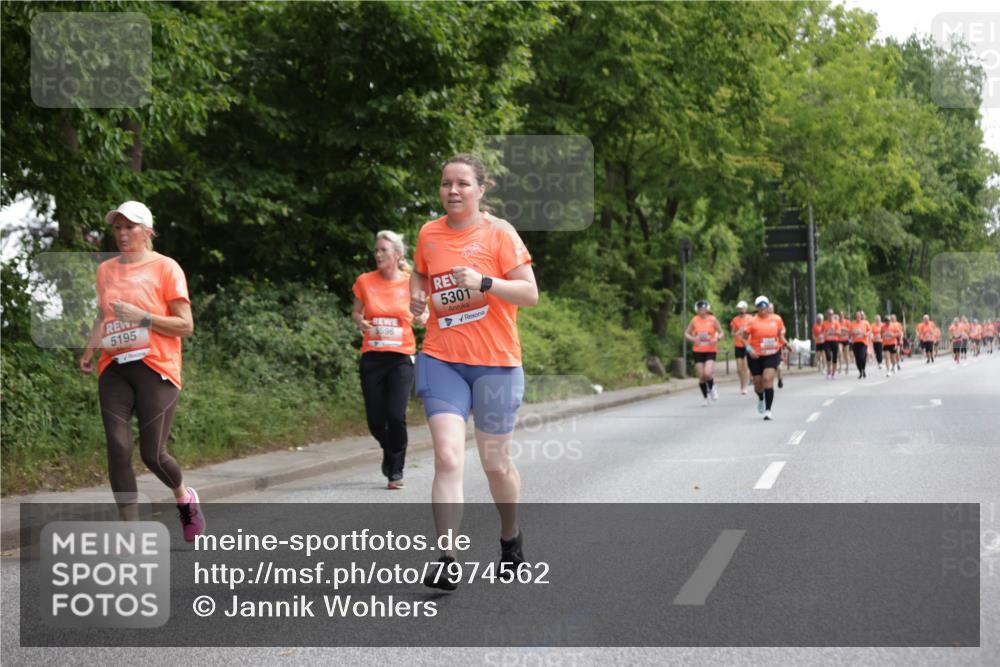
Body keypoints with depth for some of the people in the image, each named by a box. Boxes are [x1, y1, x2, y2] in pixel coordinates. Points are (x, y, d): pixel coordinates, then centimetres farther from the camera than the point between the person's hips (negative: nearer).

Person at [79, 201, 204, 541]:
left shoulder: (165, 267, -2)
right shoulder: (105, 270, 13)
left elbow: (185, 325, -5)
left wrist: (142, 317, -17)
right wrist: (90, 346, 10)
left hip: (155, 368, -4)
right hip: (114, 369, 4)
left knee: (152, 454, -8)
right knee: (118, 449, -8)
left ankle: (184, 497, 25)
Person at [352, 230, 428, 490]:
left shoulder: (411, 283, -1)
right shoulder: (365, 281, 3)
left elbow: (423, 314, 12)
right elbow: (355, 313, 14)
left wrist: (423, 318, -12)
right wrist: (360, 322, -9)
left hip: (401, 356, -2)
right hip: (372, 358, 2)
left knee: (396, 415, -15)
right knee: (375, 421, 2)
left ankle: (396, 471, 2)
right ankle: (389, 450, 36)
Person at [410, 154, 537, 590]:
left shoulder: (499, 233, -6)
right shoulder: (428, 234, 6)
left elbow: (530, 293, -9)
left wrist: (484, 282, -24)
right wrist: (417, 296, 3)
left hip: (495, 362, -2)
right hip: (441, 359, 2)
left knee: (496, 461, 8)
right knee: (448, 457, -14)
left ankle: (510, 536, 37)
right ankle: (447, 561, -14)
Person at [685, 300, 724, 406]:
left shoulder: (712, 320, -3)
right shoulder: (694, 320, 1)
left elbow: (721, 332, 4)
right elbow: (686, 333, 7)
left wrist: (717, 339, -18)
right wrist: (693, 339, -14)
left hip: (710, 351, -2)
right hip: (698, 351, 2)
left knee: (707, 373, -19)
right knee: (701, 376, 2)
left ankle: (712, 387, 14)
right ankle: (705, 398, 19)